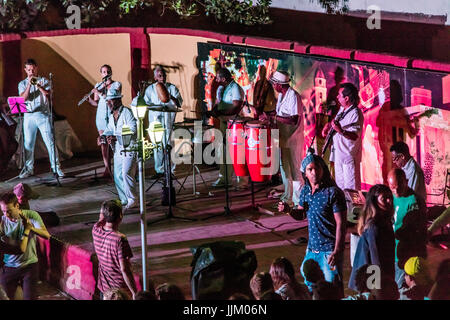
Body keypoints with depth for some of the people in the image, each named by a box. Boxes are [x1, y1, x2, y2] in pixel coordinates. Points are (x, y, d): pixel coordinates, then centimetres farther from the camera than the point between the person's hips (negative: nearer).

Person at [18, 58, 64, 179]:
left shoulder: (44, 81, 9)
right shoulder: (22, 84, 11)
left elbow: (48, 94, -6)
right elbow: (24, 98, -4)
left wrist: (37, 85, -13)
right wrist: (29, 84, -11)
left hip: (43, 114, -2)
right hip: (29, 116, 2)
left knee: (50, 141, -6)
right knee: (28, 143, 2)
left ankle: (56, 167, -3)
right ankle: (28, 169, 12)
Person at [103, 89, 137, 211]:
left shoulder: (127, 112, -11)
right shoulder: (112, 116, 16)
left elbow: (133, 130, -20)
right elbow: (109, 129, 21)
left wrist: (115, 137, -24)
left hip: (130, 148, -8)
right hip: (118, 150, 8)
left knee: (126, 173, -18)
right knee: (117, 176, 7)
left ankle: (132, 200, -10)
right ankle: (124, 200, 19)